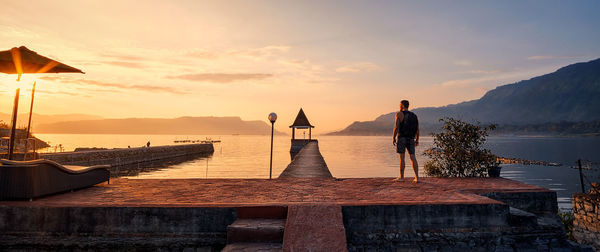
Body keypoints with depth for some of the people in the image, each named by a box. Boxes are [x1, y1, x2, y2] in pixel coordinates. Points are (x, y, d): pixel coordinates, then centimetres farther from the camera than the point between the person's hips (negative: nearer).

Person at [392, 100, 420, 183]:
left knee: (401, 157, 0)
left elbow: (396, 127, -12)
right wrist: (417, 140, 18)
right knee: (413, 158, 5)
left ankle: (401, 177, 7)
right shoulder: (414, 115, 11)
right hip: (411, 139, 5)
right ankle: (417, 177, 0)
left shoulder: (399, 114, -5)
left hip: (401, 138, -5)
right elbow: (417, 129, 9)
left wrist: (394, 138, -4)